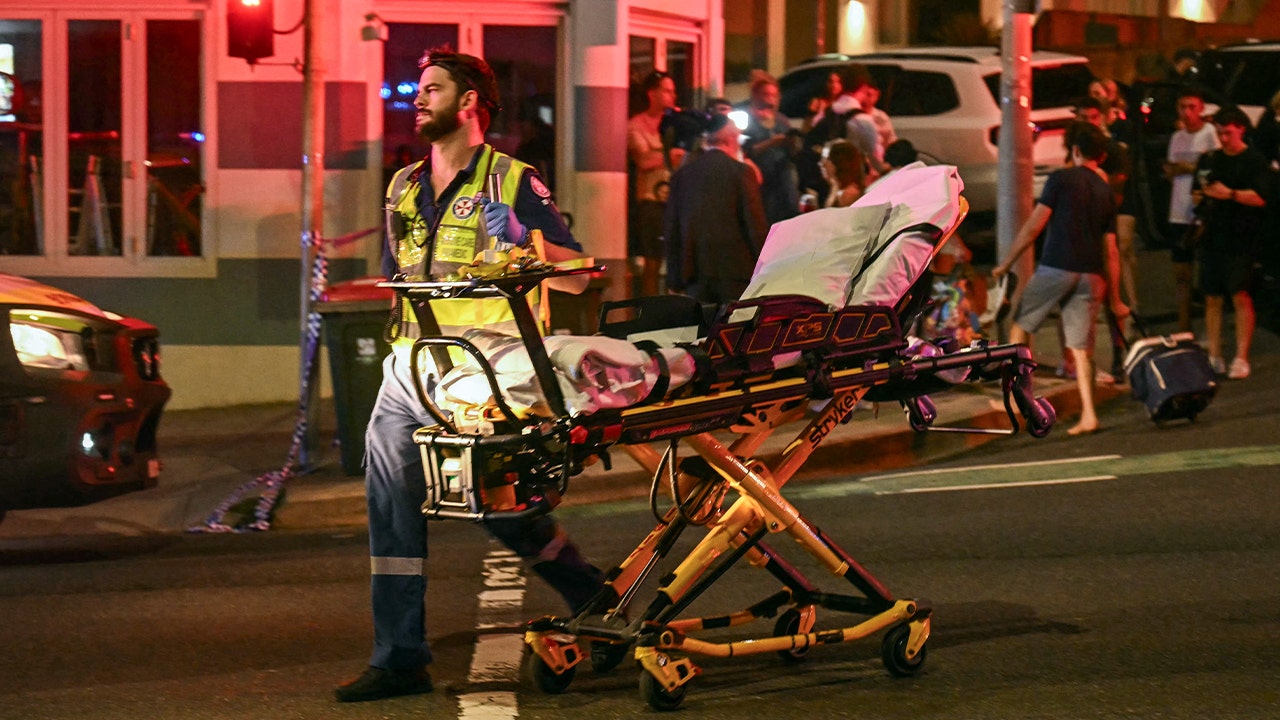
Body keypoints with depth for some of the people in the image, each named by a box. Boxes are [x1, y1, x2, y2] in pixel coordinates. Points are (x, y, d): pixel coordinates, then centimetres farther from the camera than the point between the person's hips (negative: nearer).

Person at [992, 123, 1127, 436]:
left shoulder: (1061, 179, 1)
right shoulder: (1106, 192, 15)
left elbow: (1034, 226, -4)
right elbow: (1111, 251, 14)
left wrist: (1006, 264, 4)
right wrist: (1115, 299, 19)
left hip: (1055, 268, -4)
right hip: (1090, 275, 4)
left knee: (1020, 325, 13)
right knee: (1081, 348, 5)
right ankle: (1088, 414, -6)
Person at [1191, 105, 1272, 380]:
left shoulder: (1255, 161, -2)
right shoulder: (1210, 160, 15)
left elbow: (1261, 198, -11)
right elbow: (1196, 193, 21)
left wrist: (1230, 194, -23)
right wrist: (1198, 197, -3)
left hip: (1241, 240, -5)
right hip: (1212, 237, 5)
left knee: (1240, 296, -9)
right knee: (1212, 298, 5)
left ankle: (1241, 359, -7)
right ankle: (1214, 357, 11)